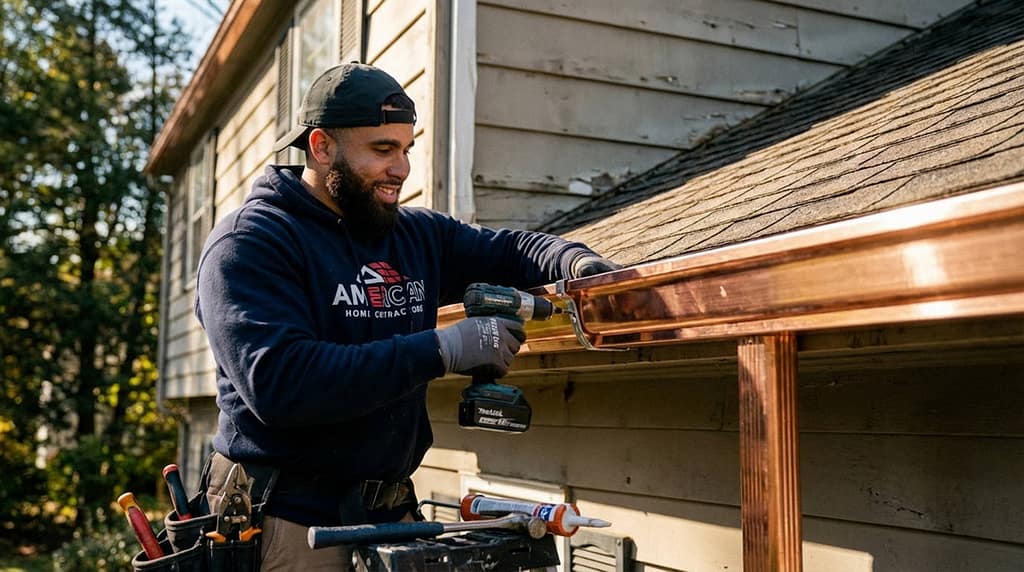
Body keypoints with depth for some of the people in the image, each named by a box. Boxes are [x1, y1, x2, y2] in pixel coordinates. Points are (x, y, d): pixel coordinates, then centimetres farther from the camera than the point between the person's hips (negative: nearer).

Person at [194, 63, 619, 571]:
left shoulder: (418, 235, 8)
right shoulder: (250, 243, -12)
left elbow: (509, 250, 19)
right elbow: (277, 382, -25)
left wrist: (575, 261, -5)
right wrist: (440, 350, -26)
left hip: (392, 512, 6)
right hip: (288, 523, -6)